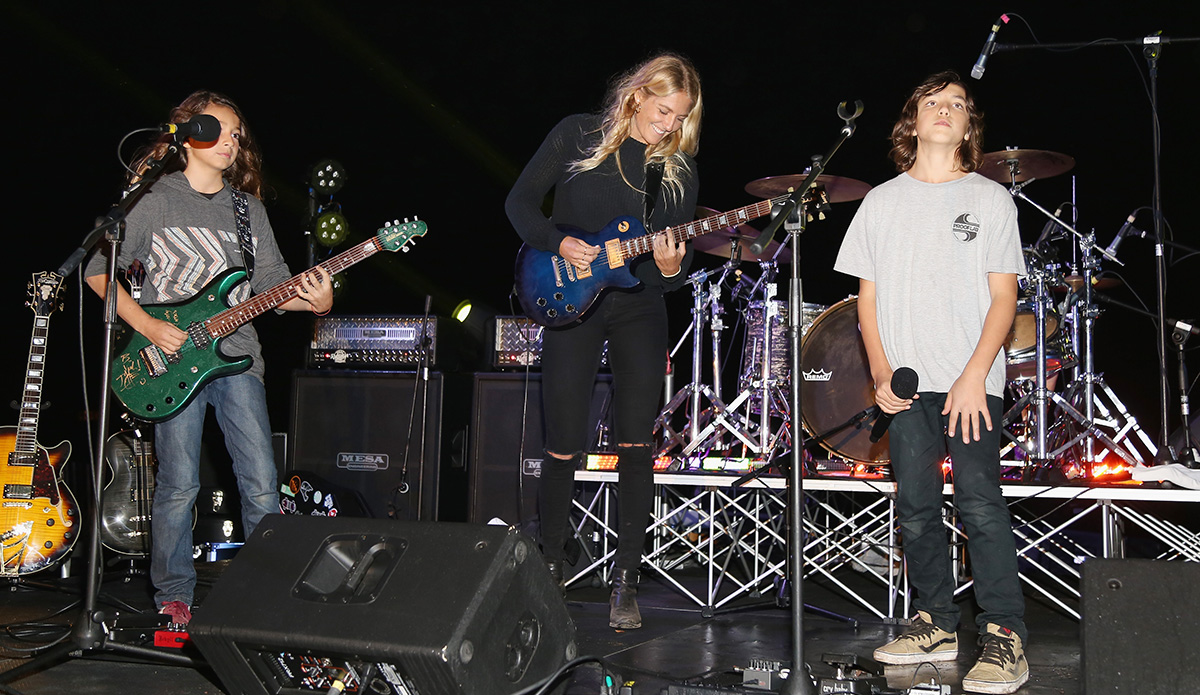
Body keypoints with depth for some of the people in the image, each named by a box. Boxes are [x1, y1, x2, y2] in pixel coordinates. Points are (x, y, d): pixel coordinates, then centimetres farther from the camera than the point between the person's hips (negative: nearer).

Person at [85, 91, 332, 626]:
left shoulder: (248, 208, 14)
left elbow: (272, 281, 9)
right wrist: (148, 327, -11)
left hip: (236, 356, 4)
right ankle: (173, 597, 16)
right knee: (178, 486, -1)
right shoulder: (155, 201, 1)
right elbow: (99, 270, -1)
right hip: (171, 359, -4)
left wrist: (314, 300, -12)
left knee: (262, 485, -1)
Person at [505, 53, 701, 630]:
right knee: (563, 447, 0)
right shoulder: (578, 134, 0)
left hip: (638, 305, 2)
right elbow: (519, 201, 3)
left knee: (635, 444, -5)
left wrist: (671, 268, -20)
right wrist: (556, 243, -13)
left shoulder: (679, 169, 5)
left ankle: (624, 583, 5)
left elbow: (677, 251, 3)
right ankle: (551, 568, 20)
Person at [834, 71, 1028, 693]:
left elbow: (1003, 296, 0)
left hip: (972, 381, -3)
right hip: (906, 384, 3)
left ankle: (1004, 635, -4)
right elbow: (868, 295, 11)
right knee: (916, 508, 6)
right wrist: (880, 372, -2)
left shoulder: (990, 199, 5)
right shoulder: (881, 202, 12)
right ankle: (936, 623, 19)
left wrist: (974, 376, -12)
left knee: (979, 501, -12)